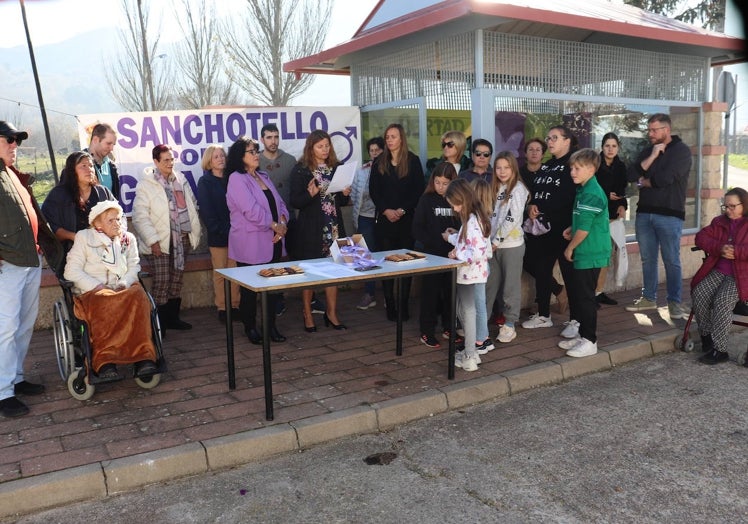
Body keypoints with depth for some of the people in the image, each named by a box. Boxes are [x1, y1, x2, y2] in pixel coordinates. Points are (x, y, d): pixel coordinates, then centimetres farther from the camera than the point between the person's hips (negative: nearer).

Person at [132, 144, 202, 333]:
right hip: (160, 241, -6)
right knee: (161, 282, -6)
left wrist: (194, 231, 10)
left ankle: (173, 318, 23)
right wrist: (153, 240, -17)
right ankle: (159, 323, 5)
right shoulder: (146, 184, -7)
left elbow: (191, 205, 18)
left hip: (182, 239, 6)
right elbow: (140, 216, -12)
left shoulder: (180, 179, 12)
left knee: (177, 280, 12)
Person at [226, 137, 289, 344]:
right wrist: (275, 226, -14)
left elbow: (279, 203, 13)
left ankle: (271, 326, 20)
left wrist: (283, 223, -6)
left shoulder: (263, 177, 16)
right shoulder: (237, 179, -9)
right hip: (250, 245, -7)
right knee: (250, 288, 4)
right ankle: (250, 327, 18)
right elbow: (251, 210, -19)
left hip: (272, 242, 7)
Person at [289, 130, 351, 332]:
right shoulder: (300, 170, -4)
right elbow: (295, 202, -8)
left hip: (333, 226, 4)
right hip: (310, 228, -4)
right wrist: (310, 194, -24)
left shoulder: (336, 168, 11)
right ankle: (307, 315, 16)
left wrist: (345, 194, -4)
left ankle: (332, 313, 19)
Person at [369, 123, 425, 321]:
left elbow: (418, 190, -2)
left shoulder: (413, 161, 2)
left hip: (407, 219, -1)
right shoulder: (379, 162, 8)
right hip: (384, 219, 2)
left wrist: (403, 210, -12)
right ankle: (390, 306, 7)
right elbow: (373, 190, 4)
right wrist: (386, 210, -9)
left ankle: (404, 306, 8)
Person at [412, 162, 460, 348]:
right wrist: (438, 241, -16)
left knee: (451, 290, 12)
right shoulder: (426, 200, -4)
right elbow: (417, 230, -7)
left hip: (453, 254, 3)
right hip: (432, 254, -3)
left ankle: (448, 327, 27)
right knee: (430, 292, 2)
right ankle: (426, 331, 12)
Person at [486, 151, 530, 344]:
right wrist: (490, 241, 4)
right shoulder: (495, 189, 13)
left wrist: (497, 241, -14)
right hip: (493, 245, 6)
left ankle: (510, 325, 10)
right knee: (490, 284, 11)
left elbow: (513, 219, -16)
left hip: (512, 244, -6)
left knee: (511, 285, 2)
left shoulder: (518, 189, -8)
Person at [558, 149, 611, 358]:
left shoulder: (591, 194, -19)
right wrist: (571, 229, 7)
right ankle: (582, 334, 27)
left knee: (585, 297, -3)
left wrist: (570, 248, -8)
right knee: (576, 294, 16)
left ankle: (590, 341, 7)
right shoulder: (583, 190, 12)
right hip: (584, 254, 10)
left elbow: (584, 228, -19)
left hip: (590, 255, -10)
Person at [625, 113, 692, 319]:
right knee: (647, 259, 11)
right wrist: (652, 156, -8)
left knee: (671, 260, -1)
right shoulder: (647, 151, 14)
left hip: (669, 214, -6)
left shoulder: (681, 150, -5)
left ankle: (674, 301, 8)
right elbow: (631, 175, 0)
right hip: (644, 213, 6)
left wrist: (643, 181, 1)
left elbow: (665, 179, -17)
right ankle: (648, 298, 21)